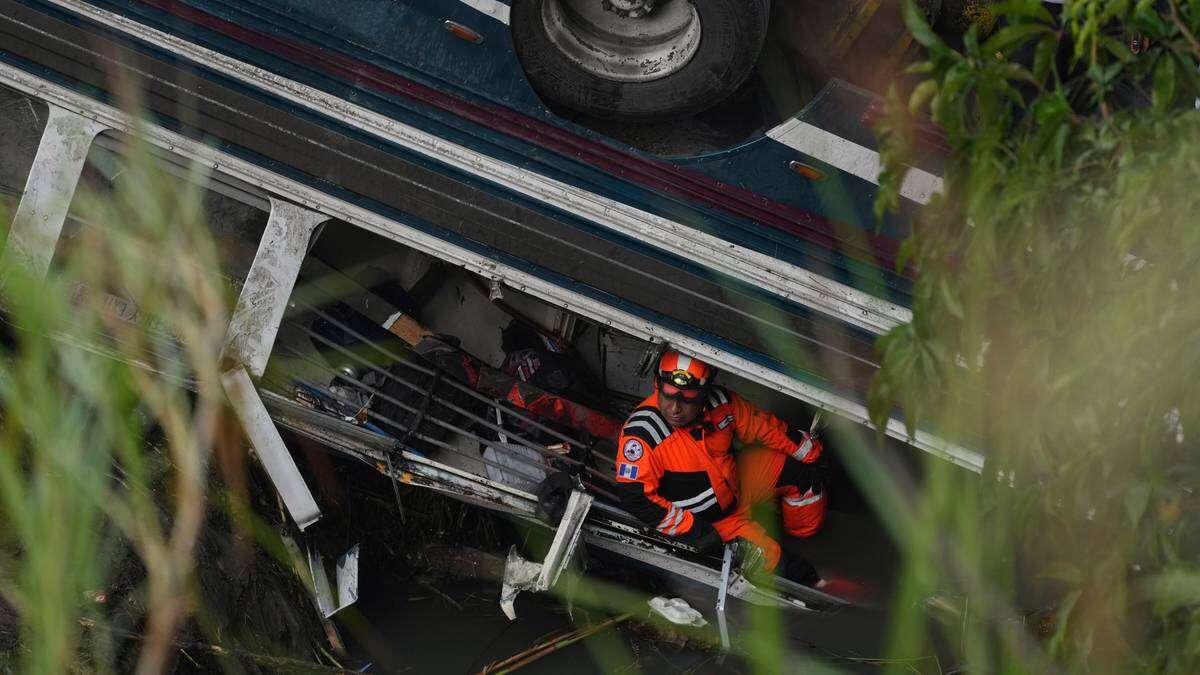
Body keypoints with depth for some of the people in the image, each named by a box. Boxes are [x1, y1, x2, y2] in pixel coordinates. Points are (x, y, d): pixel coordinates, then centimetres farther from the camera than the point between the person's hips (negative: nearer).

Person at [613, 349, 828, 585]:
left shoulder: (720, 401, -15)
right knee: (771, 559, -20)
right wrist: (691, 530, -31)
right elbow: (635, 497, -32)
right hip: (709, 521, -6)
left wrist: (810, 454, 12)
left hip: (737, 485, 6)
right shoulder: (641, 432, -32)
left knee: (800, 469, 6)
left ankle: (804, 537, 31)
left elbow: (761, 426, 1)